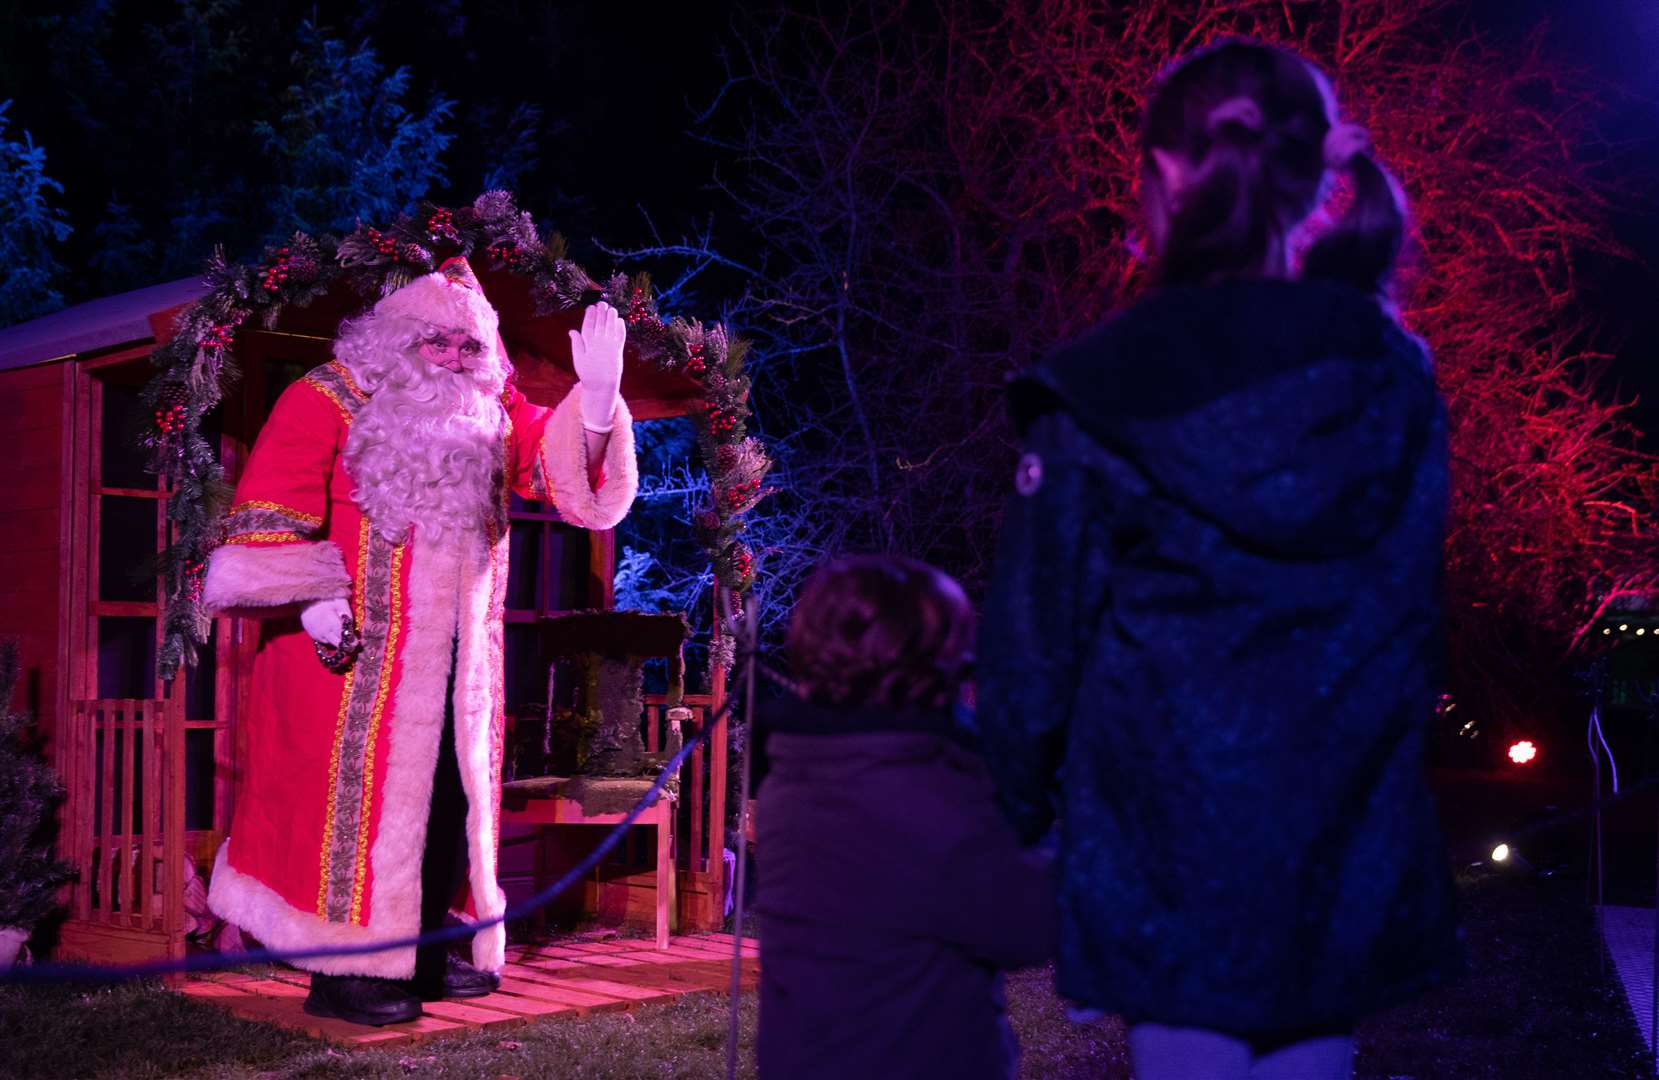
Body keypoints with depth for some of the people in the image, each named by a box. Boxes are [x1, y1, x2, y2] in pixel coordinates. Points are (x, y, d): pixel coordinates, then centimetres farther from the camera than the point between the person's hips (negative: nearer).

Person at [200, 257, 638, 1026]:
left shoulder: (494, 415, 10)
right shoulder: (329, 400, -6)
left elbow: (563, 467, 0)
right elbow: (275, 504, -14)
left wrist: (596, 399, -18)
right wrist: (313, 596, -22)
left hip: (456, 657, 6)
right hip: (354, 650, -6)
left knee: (452, 791, 11)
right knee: (359, 791, -4)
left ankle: (423, 949, 24)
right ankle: (343, 968, 4)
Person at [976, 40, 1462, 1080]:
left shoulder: (1101, 391, -10)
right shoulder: (1393, 376, -1)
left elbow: (1035, 643, -5)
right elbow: (1414, 615, 5)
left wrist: (1022, 808, 8)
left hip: (1169, 858, -3)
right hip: (1348, 860, 3)